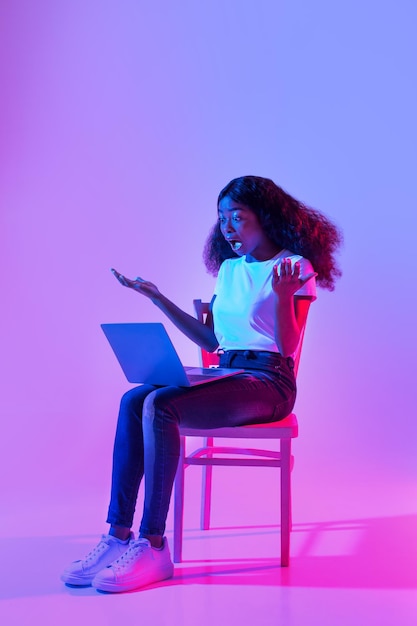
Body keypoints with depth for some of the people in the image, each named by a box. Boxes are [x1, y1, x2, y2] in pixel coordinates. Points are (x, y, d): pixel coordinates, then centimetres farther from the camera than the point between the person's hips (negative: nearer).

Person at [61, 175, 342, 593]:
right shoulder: (229, 268, 19)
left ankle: (153, 545, -25)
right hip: (225, 375, 7)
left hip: (269, 382, -7)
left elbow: (288, 347, -8)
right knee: (133, 401, -19)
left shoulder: (295, 267, -2)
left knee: (160, 405, -30)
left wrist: (283, 295, -25)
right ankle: (118, 535, -20)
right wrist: (157, 297, 17)